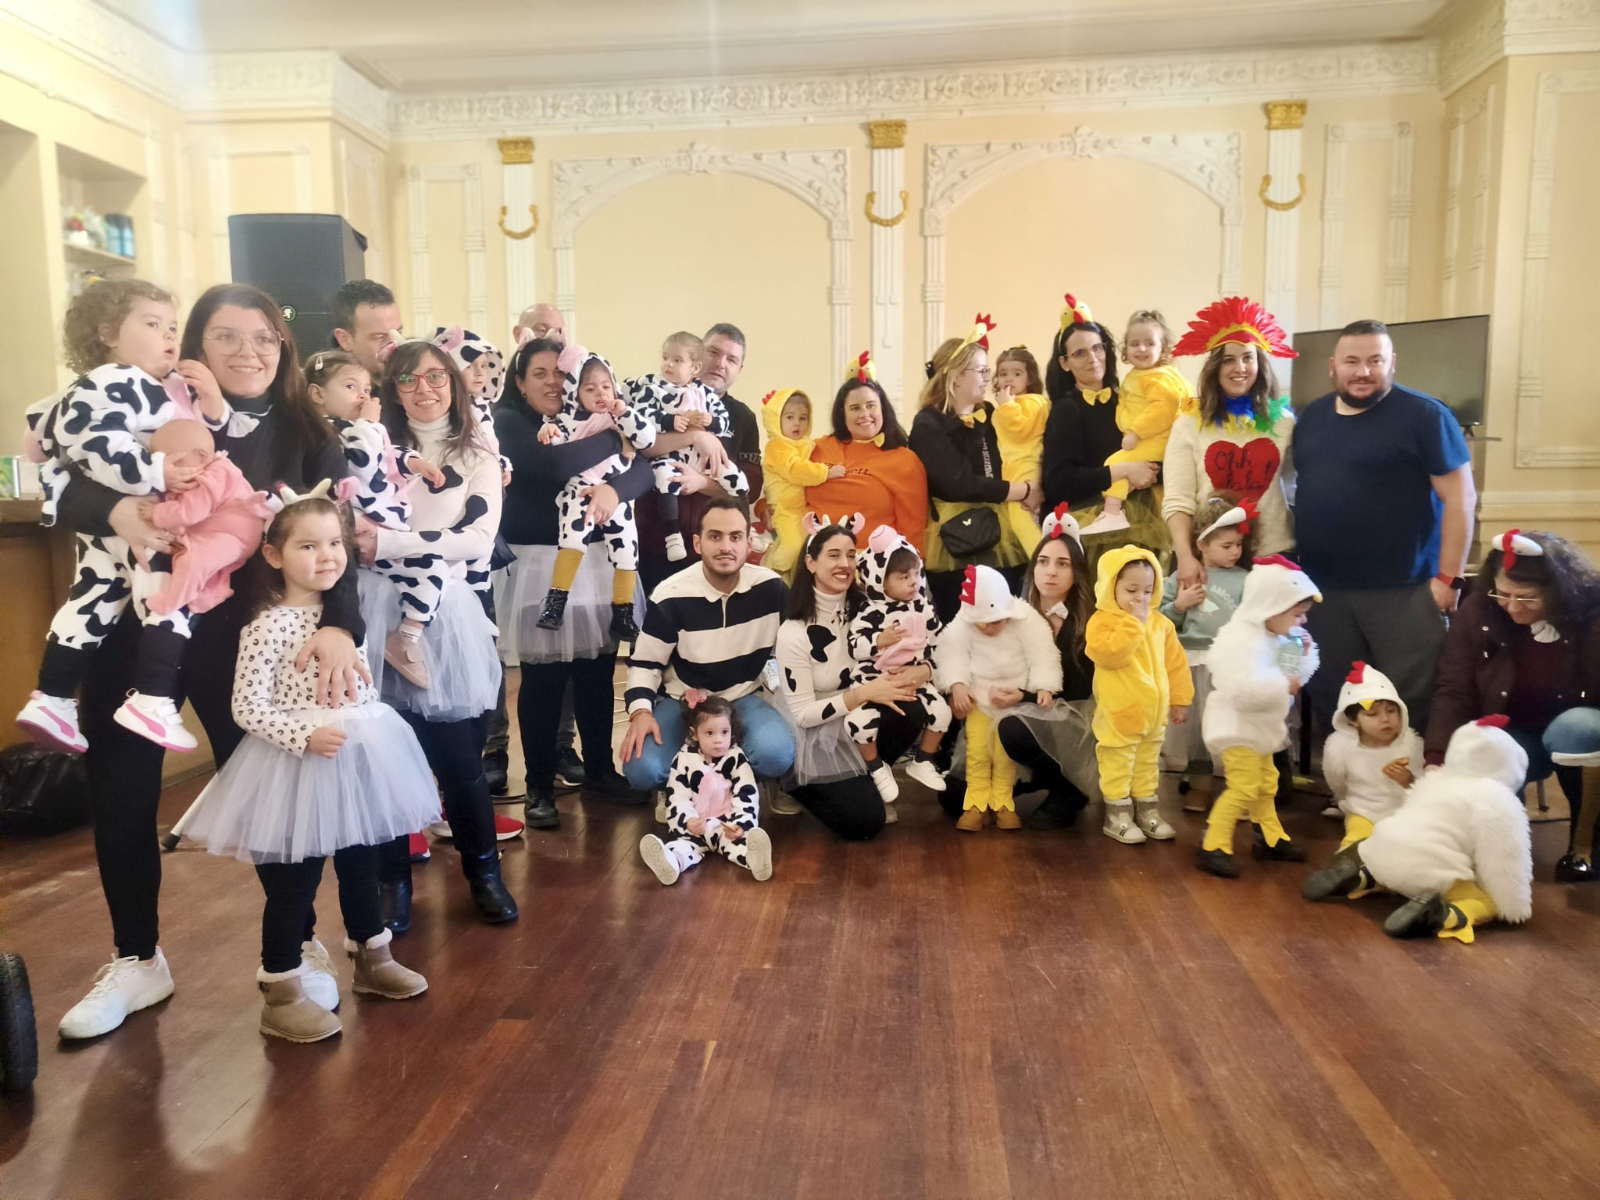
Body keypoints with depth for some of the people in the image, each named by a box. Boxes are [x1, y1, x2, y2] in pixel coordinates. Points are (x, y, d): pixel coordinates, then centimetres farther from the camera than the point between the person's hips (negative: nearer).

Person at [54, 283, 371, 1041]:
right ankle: (137, 962, 29)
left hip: (241, 636, -1)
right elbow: (70, 494, -9)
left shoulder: (306, 437, -1)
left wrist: (339, 624, -26)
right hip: (134, 628, 1)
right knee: (120, 797, 9)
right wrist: (116, 510, -33)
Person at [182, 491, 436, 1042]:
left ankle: (372, 959, 39)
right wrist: (305, 736, -26)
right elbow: (246, 707, -17)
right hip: (296, 768, -6)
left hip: (359, 758, 7)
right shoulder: (267, 626, -17)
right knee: (292, 884, 4)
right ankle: (281, 996, 19)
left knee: (361, 866, 20)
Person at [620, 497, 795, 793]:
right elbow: (645, 661, -6)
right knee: (642, 771, -26)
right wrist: (640, 711, -21)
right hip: (682, 701, 0)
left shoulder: (770, 587, -11)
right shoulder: (670, 596, -15)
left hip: (744, 699, 1)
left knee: (776, 756, -31)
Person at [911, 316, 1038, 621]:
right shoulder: (929, 425, -7)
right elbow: (960, 484, -17)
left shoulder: (989, 415, 14)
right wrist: (1021, 491, -11)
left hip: (1000, 539, 6)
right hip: (956, 545, -6)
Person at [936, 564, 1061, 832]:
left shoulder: (1026, 621, -16)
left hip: (1017, 699, -1)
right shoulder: (961, 626, -11)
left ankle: (1002, 802, 8)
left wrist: (1044, 688, -26)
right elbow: (953, 657, -13)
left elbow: (1042, 656, -16)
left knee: (1007, 750, -6)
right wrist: (957, 685, -28)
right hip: (978, 698, 1)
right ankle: (976, 803, 5)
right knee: (977, 748, -5)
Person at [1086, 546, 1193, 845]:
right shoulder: (1102, 621, -12)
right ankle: (1117, 815, 12)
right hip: (1119, 714, -6)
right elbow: (1110, 654, -30)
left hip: (1154, 712, 6)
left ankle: (1147, 810, 29)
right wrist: (1133, 622, -25)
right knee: (1118, 766, 2)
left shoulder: (1160, 623, 5)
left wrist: (1180, 699, 8)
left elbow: (1175, 663, 10)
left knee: (1148, 765, 18)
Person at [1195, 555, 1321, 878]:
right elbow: (1246, 689, -38)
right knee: (1243, 787, -13)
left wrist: (1304, 655, -1)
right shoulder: (1241, 640, -26)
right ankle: (1212, 847, -7)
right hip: (1237, 728, -10)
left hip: (1259, 728, 10)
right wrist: (1284, 686, -27)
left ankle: (1271, 839, 35)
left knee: (1266, 785, 20)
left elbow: (1294, 676, 18)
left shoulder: (1276, 638, 6)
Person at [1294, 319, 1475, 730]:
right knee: (1331, 703, 14)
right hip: (1323, 590, 5)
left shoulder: (1424, 415, -6)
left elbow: (1460, 496, -8)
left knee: (1410, 705, 0)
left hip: (1402, 590, -5)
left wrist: (1448, 578, -13)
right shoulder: (1312, 416, 11)